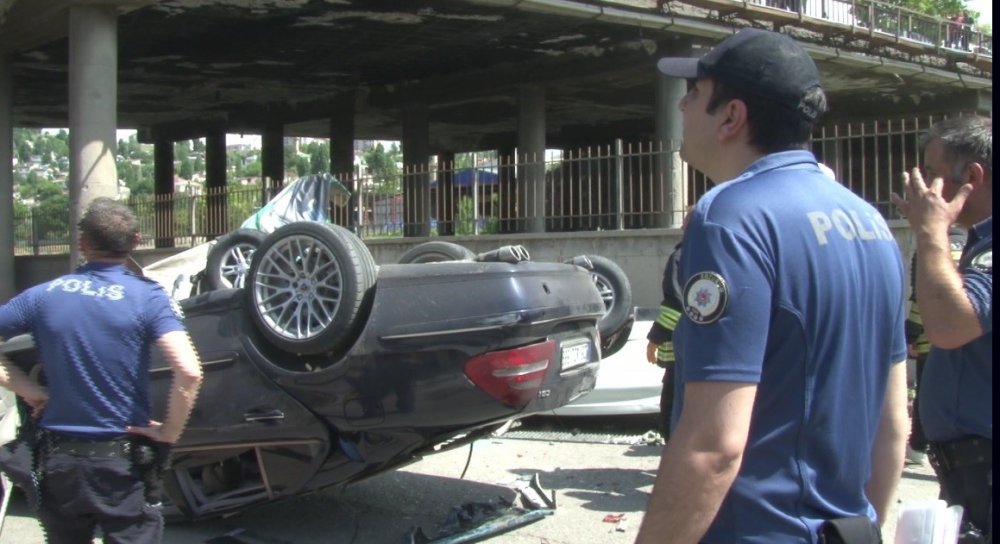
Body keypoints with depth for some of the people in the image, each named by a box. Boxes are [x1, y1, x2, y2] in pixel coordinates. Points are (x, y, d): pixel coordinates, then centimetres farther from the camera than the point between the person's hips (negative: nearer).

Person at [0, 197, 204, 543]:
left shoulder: (43, 295, 0)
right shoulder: (146, 297, -10)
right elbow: (189, 372, -23)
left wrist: (29, 390, 1)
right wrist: (170, 432, -11)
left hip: (57, 459, 3)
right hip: (122, 460, -3)